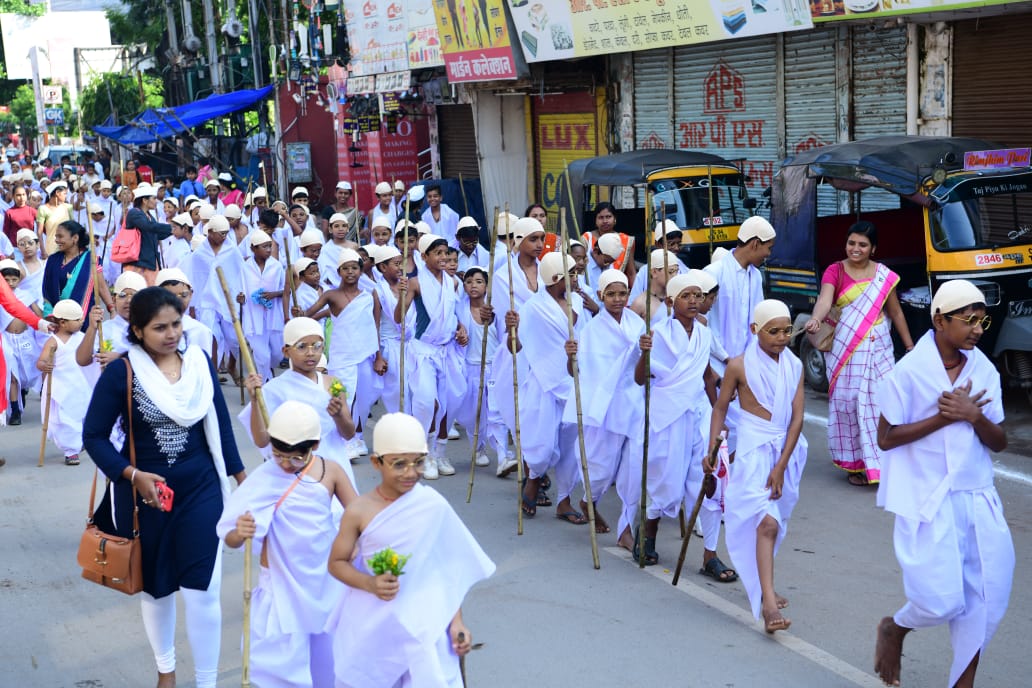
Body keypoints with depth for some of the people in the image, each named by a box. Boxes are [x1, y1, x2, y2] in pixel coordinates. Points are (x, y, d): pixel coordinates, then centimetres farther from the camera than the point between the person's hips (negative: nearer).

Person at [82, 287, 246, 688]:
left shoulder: (200, 362, -3)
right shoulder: (120, 373, -13)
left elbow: (219, 424, 7)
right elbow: (94, 436, -8)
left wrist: (241, 476, 10)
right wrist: (133, 475, -21)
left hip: (200, 488, 1)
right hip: (145, 491, -1)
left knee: (202, 589, -5)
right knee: (156, 586, 16)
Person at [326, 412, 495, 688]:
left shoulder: (433, 506, -7)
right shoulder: (359, 512, -10)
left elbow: (448, 567, 1)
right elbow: (337, 563, 0)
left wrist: (455, 621, -1)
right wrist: (370, 584, -18)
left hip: (421, 624, 0)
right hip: (371, 625, 0)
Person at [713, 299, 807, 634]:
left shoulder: (794, 366, 3)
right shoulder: (740, 366, -6)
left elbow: (797, 418, -1)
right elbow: (720, 408, 4)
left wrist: (781, 466, -8)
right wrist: (712, 450, -3)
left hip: (786, 450, 4)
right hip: (753, 450, -4)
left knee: (772, 523, 14)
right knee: (766, 522, -16)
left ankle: (761, 587, 34)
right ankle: (768, 603, -20)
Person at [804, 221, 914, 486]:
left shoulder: (884, 276, 4)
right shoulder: (835, 272, -2)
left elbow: (896, 313, 11)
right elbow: (824, 300, -20)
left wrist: (910, 346, 11)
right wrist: (815, 320, -42)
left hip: (877, 348, 1)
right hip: (845, 350, -1)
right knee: (849, 402, 0)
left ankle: (882, 462, 5)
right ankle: (856, 464, 9)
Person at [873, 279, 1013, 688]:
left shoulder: (984, 371, 3)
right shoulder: (909, 371, -10)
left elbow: (999, 443, 6)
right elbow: (886, 438, -10)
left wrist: (973, 416, -15)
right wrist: (944, 417, -17)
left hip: (977, 498, 5)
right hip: (928, 500, -5)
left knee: (985, 599, 4)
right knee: (942, 600, -8)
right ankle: (894, 629, 26)